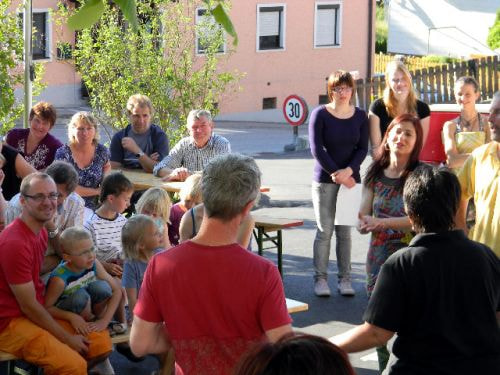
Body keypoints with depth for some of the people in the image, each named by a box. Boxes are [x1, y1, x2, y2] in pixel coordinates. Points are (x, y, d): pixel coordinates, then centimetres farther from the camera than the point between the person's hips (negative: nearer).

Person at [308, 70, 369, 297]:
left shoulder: (360, 116, 8)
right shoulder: (320, 114, -1)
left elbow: (363, 149, 5)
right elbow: (316, 149, -6)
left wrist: (349, 171, -11)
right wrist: (336, 174, -11)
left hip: (350, 179, 2)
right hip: (324, 180, -2)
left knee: (345, 231, 3)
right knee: (325, 230, -3)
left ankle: (345, 278, 8)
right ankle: (320, 278, 3)